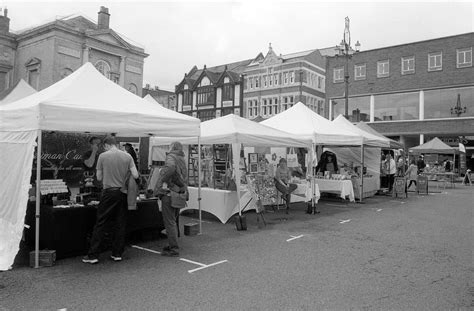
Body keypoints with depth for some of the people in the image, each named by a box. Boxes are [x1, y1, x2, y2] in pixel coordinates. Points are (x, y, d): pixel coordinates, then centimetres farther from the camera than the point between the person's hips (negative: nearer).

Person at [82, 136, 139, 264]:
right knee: (120, 224, 10)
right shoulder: (127, 156, 1)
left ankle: (93, 255, 9)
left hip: (109, 192, -2)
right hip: (123, 193, 2)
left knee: (100, 224, 4)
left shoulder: (103, 156, -3)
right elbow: (135, 175, -2)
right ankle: (117, 254, 17)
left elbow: (99, 178, 2)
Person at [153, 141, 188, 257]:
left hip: (169, 192, -9)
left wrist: (164, 181, -22)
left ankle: (174, 249, -1)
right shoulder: (182, 160, 20)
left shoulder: (171, 157, -8)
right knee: (173, 221, 19)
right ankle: (172, 245, 27)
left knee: (169, 222, -4)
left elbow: (170, 167, -29)